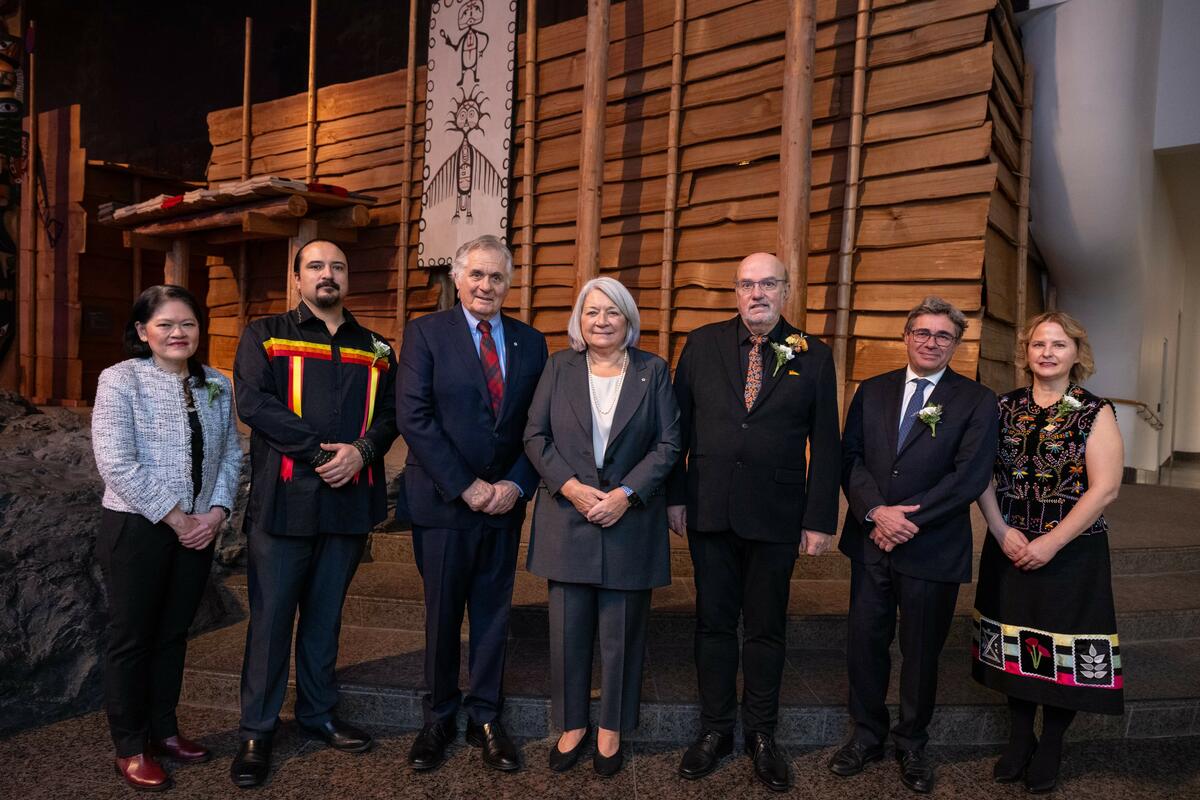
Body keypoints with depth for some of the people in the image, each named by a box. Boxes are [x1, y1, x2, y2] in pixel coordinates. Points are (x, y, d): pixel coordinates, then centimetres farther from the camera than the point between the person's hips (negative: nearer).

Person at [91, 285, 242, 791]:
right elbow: (116, 463, -16)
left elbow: (231, 453, 6)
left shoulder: (216, 385, 6)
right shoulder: (120, 380, -9)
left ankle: (164, 729, 31)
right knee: (131, 636, 8)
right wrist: (176, 519, -15)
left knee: (173, 633, 15)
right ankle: (130, 748, 22)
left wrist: (216, 512, -8)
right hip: (136, 528, -4)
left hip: (199, 530, 5)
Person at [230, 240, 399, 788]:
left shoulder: (375, 349, 12)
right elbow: (253, 402, -11)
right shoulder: (265, 336, 3)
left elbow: (389, 413, 5)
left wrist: (361, 450, -15)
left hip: (349, 499, 3)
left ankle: (317, 712, 30)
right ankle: (256, 731, 19)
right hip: (282, 497, -3)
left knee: (326, 613, 15)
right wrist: (322, 451, -17)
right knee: (271, 614, 5)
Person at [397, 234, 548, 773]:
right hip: (443, 501, -3)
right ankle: (439, 718, 30)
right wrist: (466, 486, -15)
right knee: (441, 614, 11)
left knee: (493, 612, 12)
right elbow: (414, 417, -13)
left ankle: (485, 718, 28)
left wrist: (516, 485, -9)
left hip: (505, 502, 3)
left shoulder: (530, 342, 6)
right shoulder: (426, 333, -4)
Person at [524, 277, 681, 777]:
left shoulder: (653, 371, 2)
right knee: (568, 628, 8)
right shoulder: (559, 368, 5)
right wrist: (570, 487, -12)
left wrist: (626, 493, -13)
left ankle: (612, 728, 27)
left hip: (630, 521, -1)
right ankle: (572, 724, 27)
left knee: (621, 630, 9)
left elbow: (668, 444, -2)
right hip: (567, 518, 1)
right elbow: (535, 437, 1)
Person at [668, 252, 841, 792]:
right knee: (713, 622, 12)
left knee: (766, 628, 11)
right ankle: (715, 730, 28)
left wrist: (820, 519, -3)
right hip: (709, 510, 1)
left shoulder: (814, 357, 1)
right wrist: (675, 496, 0)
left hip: (777, 518, -1)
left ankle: (761, 735, 29)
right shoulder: (703, 344, 4)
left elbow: (825, 445, 1)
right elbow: (678, 424, 5)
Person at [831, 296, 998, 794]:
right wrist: (876, 512, -15)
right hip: (870, 542, 3)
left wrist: (909, 520, -16)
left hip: (933, 549, -2)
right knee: (865, 642, 11)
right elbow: (850, 458, 1)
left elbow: (970, 474, -11)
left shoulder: (977, 400, -1)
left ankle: (911, 745, 33)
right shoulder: (871, 392, 7)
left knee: (921, 651, 12)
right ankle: (867, 735, 31)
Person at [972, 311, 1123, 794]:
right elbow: (983, 476, 2)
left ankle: (1050, 749, 26)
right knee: (1016, 645, 12)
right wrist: (1003, 532, -10)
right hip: (1009, 550, 3)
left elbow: (1104, 489, -13)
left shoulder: (1095, 413, -6)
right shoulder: (1004, 408, 3)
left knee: (1063, 650, 6)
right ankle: (1019, 740, 30)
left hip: (1071, 554, -3)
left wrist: (1050, 544, -17)